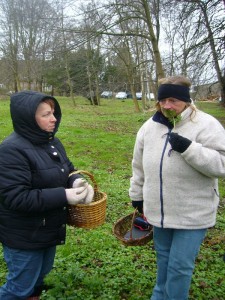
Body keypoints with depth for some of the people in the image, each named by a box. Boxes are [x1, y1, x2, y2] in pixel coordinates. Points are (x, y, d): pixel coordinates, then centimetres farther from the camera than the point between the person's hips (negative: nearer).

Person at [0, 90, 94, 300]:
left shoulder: (51, 142, 0)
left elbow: (67, 170, 11)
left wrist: (77, 182, -14)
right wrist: (64, 196, -31)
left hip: (49, 229, 8)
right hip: (23, 236, -8)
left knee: (39, 277, 27)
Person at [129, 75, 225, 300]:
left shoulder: (206, 125, -13)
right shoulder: (150, 126, 3)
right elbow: (140, 166, 12)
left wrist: (188, 148, -30)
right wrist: (137, 196, 16)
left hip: (192, 214, -5)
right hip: (159, 211, 5)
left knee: (180, 265, 4)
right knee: (163, 257, 23)